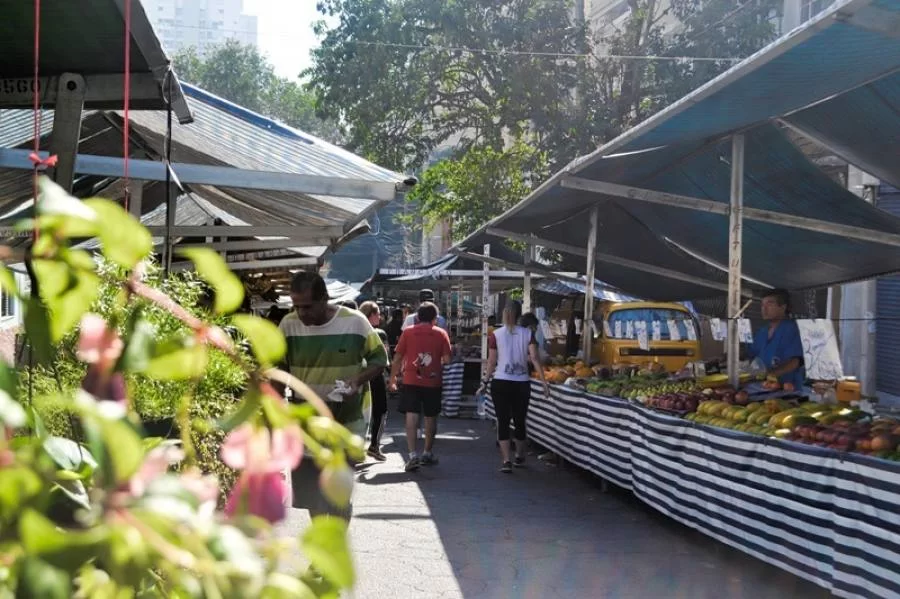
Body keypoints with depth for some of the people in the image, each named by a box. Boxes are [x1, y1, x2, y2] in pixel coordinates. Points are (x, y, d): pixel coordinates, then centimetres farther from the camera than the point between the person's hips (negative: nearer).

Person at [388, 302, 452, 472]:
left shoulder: (408, 332, 2)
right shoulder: (441, 334, 1)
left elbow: (397, 358, 1)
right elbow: (447, 359, -4)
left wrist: (393, 378, 11)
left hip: (411, 381, -1)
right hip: (433, 382, 1)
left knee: (411, 416, -5)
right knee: (431, 417, 14)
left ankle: (412, 454, -18)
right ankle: (428, 453, 26)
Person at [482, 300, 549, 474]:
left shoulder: (496, 335, -2)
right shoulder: (528, 334, 0)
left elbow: (492, 362, -1)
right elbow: (534, 358, -8)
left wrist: (485, 381, 9)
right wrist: (544, 381, -8)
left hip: (501, 383, -2)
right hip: (522, 383, 2)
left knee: (503, 421, 1)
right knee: (520, 421, 16)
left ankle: (506, 460, -8)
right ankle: (520, 457, 31)